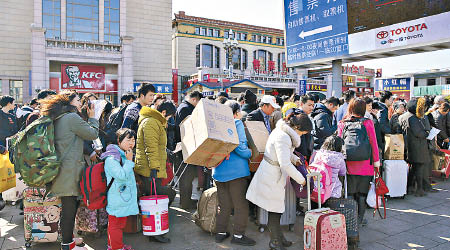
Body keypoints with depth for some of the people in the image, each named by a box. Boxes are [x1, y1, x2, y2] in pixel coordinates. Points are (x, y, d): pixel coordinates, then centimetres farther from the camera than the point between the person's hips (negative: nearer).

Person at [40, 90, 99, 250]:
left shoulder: (58, 119, 15)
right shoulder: (72, 117, -14)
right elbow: (93, 134, -9)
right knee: (69, 207, 0)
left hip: (64, 169, 10)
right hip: (70, 170, -10)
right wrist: (92, 117, 5)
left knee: (71, 205, 19)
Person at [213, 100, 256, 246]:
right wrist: (249, 153, -2)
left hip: (219, 170, 7)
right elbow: (239, 146, -17)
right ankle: (238, 235, 10)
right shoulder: (237, 123, -7)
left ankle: (220, 233, 22)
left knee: (224, 205, 15)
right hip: (236, 170, -7)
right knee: (241, 204, 5)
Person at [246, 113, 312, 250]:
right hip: (272, 176, -10)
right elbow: (285, 164, -27)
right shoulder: (283, 137, -26)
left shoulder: (283, 131, 6)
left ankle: (278, 237, 31)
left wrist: (295, 159, 9)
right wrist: (301, 179, -17)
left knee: (277, 208, 18)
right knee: (274, 209, 4)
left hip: (275, 175, 10)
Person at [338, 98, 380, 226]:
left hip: (348, 164, 1)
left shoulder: (342, 124, -1)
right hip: (365, 164, -1)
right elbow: (373, 143, -3)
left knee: (350, 193, 11)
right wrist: (376, 160, 6)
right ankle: (360, 219, 18)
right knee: (362, 193, 11)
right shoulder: (368, 123, -5)